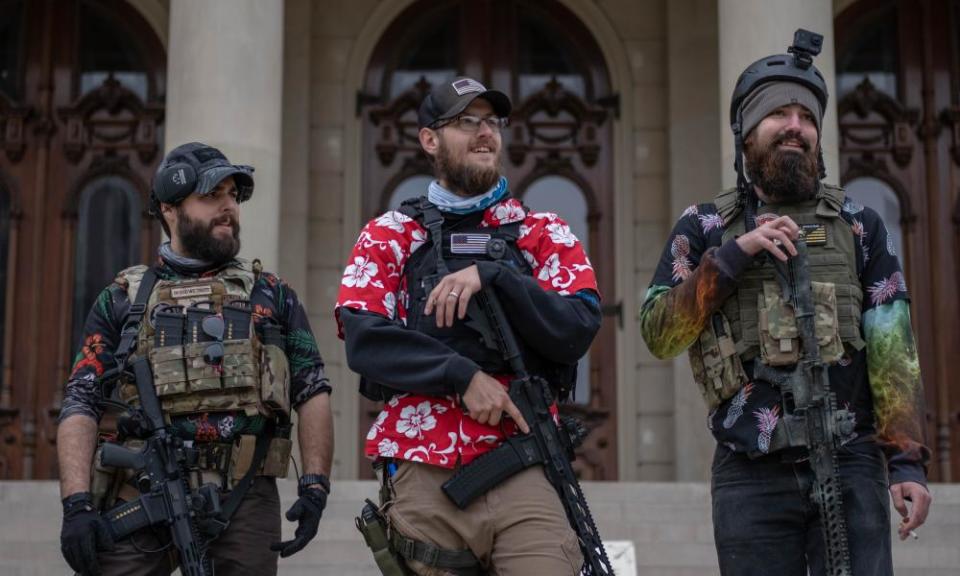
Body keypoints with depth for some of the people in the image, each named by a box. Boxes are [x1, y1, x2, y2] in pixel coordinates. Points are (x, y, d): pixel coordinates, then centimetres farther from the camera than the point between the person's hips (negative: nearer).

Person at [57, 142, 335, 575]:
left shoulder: (271, 296, 14)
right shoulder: (123, 299, 11)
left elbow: (313, 395, 9)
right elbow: (80, 406, 4)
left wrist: (315, 487, -3)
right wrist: (76, 503, -9)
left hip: (244, 500, 1)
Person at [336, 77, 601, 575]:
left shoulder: (544, 234, 14)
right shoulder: (388, 236, 12)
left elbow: (579, 329, -2)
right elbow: (363, 340, -3)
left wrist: (491, 276, -12)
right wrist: (463, 375, -13)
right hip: (423, 477, 0)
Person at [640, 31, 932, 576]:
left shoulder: (859, 225, 8)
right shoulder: (703, 227, 8)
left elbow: (893, 350, 3)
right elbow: (659, 335, -1)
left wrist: (909, 459, -5)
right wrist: (732, 256, -10)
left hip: (849, 467, 0)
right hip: (750, 476, 0)